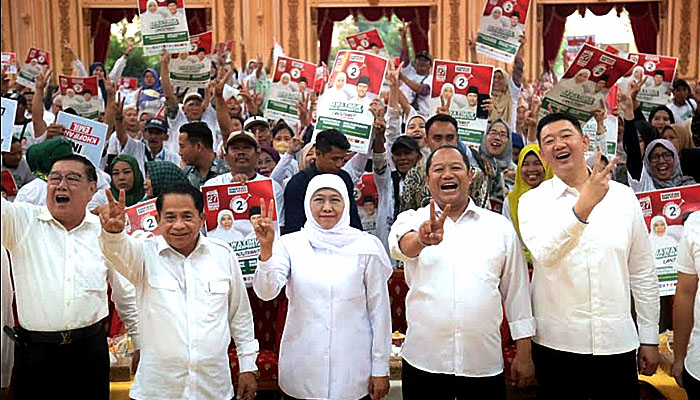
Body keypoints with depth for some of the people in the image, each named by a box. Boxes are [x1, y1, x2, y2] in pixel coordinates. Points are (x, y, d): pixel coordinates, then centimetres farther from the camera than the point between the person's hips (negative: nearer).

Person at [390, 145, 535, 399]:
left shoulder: (500, 227, 7)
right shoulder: (412, 220, 4)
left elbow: (516, 291, 9)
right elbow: (401, 245, -20)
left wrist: (523, 354, 6)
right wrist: (422, 240, -42)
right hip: (423, 362, 0)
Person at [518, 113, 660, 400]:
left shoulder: (623, 196, 4)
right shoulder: (533, 201, -2)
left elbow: (643, 273, 8)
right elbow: (544, 253, -22)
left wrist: (650, 338, 9)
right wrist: (583, 206, -32)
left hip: (618, 343, 2)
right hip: (556, 344, -2)